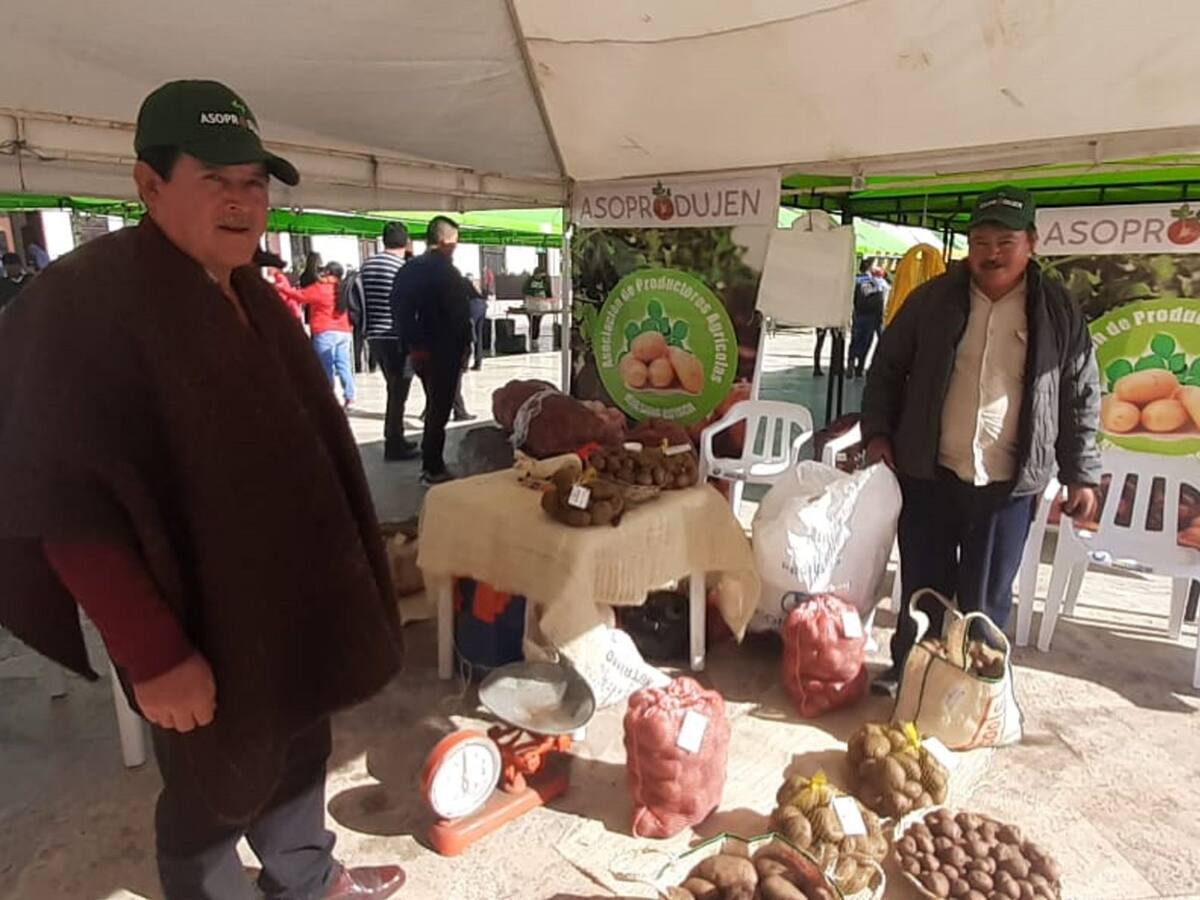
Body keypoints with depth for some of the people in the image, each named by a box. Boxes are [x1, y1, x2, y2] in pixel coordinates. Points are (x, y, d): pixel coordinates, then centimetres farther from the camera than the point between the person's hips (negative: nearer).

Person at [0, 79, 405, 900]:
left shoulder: (251, 295, 7)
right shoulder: (84, 299, -18)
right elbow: (66, 502, -22)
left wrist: (329, 582, 12)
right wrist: (156, 653, -21)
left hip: (292, 599, 8)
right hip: (205, 620, -8)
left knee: (302, 751, 24)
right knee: (216, 789, 13)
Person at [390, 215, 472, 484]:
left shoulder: (408, 270, 7)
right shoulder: (447, 271, -14)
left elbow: (399, 310, 7)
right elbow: (460, 314, -17)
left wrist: (411, 346, 9)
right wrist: (465, 346, -4)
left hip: (421, 350, 7)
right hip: (444, 351, -7)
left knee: (433, 405, 20)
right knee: (440, 409, 1)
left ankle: (429, 462, 27)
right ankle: (433, 469, 7)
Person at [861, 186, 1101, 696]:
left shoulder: (1058, 313, 1)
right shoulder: (932, 300, 1)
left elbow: (1081, 399, 6)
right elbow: (887, 368, 7)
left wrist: (1080, 474, 4)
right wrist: (878, 432, -2)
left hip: (1008, 483, 0)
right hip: (929, 474, 0)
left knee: (987, 598, 10)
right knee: (923, 584, 11)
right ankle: (907, 668, 29)